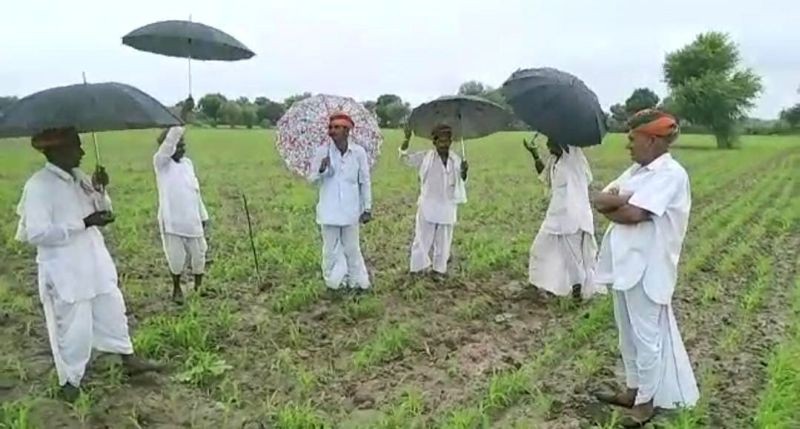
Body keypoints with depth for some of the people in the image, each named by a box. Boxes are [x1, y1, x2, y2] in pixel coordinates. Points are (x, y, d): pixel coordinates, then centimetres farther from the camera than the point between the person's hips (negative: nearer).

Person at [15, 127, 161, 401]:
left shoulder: (79, 178, 5)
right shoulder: (38, 186, -17)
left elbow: (103, 213, 12)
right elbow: (36, 234, -23)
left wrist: (100, 192, -8)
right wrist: (84, 223, -25)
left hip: (96, 266, 8)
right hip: (65, 274, -7)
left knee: (113, 313, 19)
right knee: (74, 329, 5)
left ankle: (129, 360, 36)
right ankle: (70, 381, 26)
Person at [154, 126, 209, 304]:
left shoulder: (188, 162, 8)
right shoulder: (161, 163, -8)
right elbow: (168, 144, -29)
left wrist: (203, 215, 14)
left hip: (192, 221, 4)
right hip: (172, 221, -4)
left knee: (198, 255, 11)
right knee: (176, 258, 4)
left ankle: (199, 285, 31)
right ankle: (177, 288, 28)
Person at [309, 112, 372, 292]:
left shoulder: (359, 152, -5)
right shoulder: (322, 151, -6)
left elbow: (365, 181, 2)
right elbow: (312, 179, 0)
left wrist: (367, 208, 4)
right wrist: (321, 170, -22)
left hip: (350, 209, 0)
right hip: (329, 210, 0)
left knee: (352, 248, 11)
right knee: (331, 248, 10)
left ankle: (357, 281, 25)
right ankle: (333, 282, 26)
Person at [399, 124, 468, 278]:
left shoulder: (456, 160, 5)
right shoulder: (425, 157, -3)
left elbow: (461, 182, 10)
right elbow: (405, 157, -7)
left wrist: (464, 171, -12)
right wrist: (407, 140, -23)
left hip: (447, 207, 3)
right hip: (428, 205, -3)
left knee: (443, 241, 10)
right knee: (423, 238, 0)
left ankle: (440, 269, 21)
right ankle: (418, 268, 9)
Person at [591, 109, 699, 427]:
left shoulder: (671, 174, -14)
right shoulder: (636, 171, 13)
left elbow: (632, 214, -24)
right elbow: (598, 199, 5)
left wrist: (610, 206, -6)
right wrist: (620, 200, -14)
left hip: (647, 267, -9)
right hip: (625, 262, 9)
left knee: (647, 335, 3)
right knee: (628, 332, 18)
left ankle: (646, 400, 18)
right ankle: (633, 389, 32)